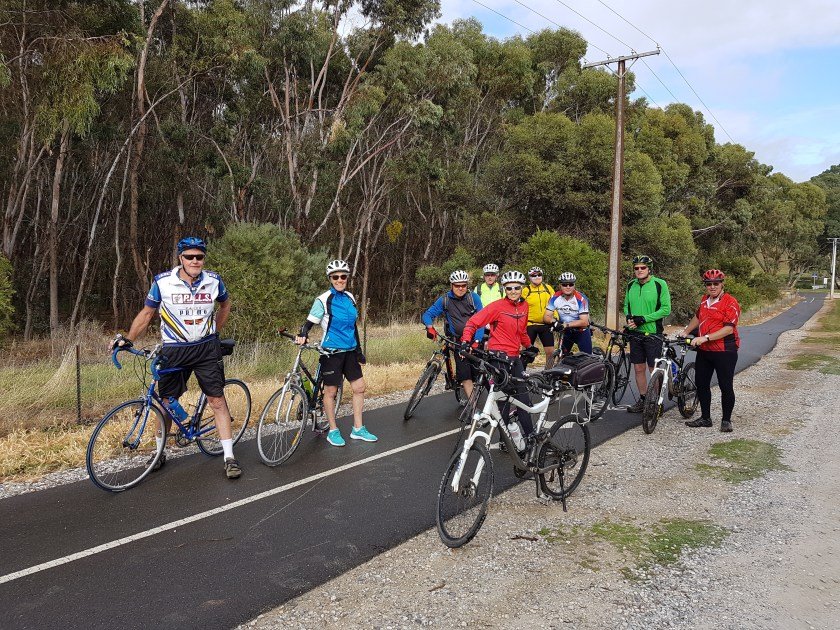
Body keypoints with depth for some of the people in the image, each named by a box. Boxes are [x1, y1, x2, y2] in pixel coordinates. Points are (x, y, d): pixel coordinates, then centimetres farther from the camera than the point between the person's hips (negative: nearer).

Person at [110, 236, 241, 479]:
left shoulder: (213, 281, -4)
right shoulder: (163, 282, -8)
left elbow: (225, 304, 16)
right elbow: (147, 313, 2)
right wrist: (128, 339, -7)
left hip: (206, 348, 0)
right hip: (174, 350, 0)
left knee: (217, 400, -3)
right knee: (167, 402, 9)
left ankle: (229, 457, 2)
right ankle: (160, 452, 30)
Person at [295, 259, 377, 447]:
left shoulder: (350, 298, 8)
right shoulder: (323, 300, -10)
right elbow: (309, 322, -12)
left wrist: (359, 351, 16)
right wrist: (302, 335, -34)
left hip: (349, 351, 6)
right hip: (331, 352, -6)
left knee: (359, 387, 6)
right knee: (331, 391, 3)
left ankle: (358, 429, 18)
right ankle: (333, 431, 17)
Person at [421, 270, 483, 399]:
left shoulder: (474, 297, -4)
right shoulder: (445, 300, -1)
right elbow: (427, 314, 0)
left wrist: (476, 342, -20)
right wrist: (430, 327, -22)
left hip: (475, 339, 0)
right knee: (465, 375, -11)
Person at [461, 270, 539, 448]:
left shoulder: (524, 306, 8)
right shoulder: (497, 306, -12)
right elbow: (473, 322, -13)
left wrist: (529, 346, 31)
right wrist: (465, 341, -25)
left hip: (515, 357, 7)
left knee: (523, 395, 12)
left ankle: (530, 435, 23)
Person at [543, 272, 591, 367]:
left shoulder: (581, 299, -23)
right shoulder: (555, 298, -12)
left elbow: (584, 322, -28)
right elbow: (546, 317, -12)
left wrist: (566, 324, -39)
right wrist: (554, 322, -34)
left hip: (581, 331, -3)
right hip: (567, 332, 3)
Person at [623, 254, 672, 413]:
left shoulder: (660, 284, -9)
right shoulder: (631, 285, 8)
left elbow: (666, 309, -12)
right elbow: (626, 305, 19)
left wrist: (643, 319, -17)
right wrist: (629, 317, -3)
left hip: (653, 333, -5)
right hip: (635, 333, 5)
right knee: (639, 368, 10)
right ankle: (643, 400, 22)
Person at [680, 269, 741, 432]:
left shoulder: (730, 303, -12)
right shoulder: (705, 300, 12)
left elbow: (728, 328, -20)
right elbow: (697, 317, 29)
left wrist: (705, 338, -25)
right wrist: (685, 332, 20)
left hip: (724, 352, -8)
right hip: (704, 351, 8)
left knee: (726, 387, 1)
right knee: (701, 384, 12)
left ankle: (726, 420, 14)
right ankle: (705, 418, 24)